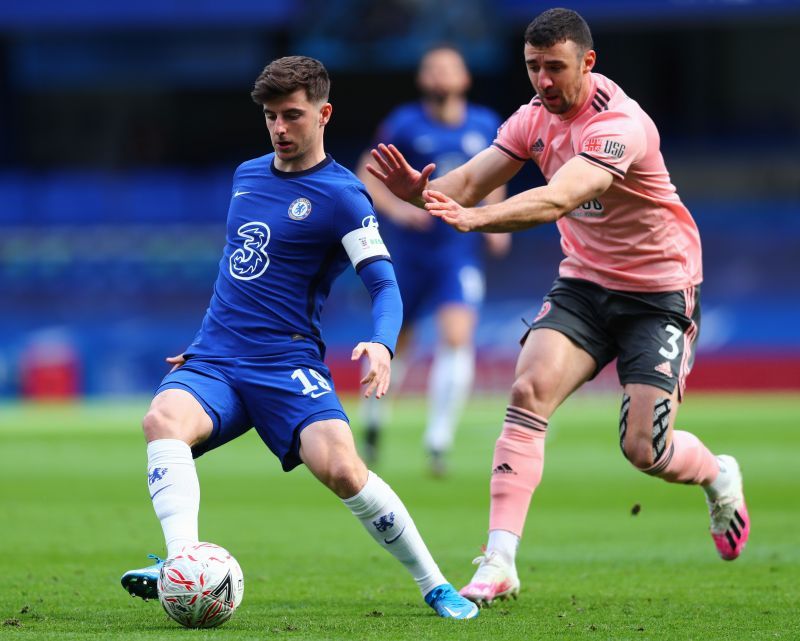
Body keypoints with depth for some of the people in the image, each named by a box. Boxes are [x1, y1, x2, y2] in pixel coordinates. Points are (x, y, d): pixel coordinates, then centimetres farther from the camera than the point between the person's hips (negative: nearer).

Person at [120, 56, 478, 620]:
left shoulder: (342, 196, -2)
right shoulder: (246, 176, 17)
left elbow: (384, 283, -10)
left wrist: (382, 345, -29)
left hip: (289, 367, -5)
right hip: (214, 362, 5)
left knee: (341, 468, -27)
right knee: (164, 419, -29)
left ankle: (435, 586, -7)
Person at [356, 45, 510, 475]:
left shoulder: (486, 126, 2)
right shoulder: (405, 125, -7)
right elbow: (367, 174, -2)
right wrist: (396, 209, -19)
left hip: (461, 252, 1)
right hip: (410, 250, -1)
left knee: (457, 338, -18)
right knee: (396, 342, 11)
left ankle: (438, 441, -15)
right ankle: (374, 419, 39)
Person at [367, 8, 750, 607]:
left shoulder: (619, 124, -26)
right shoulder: (535, 117, -2)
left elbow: (558, 199, -41)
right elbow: (471, 181, -9)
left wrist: (476, 217, -56)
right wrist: (422, 191, -32)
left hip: (661, 292, -6)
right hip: (583, 282, 6)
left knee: (644, 449, -9)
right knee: (529, 390, -19)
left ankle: (719, 477, 29)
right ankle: (499, 564, -21)